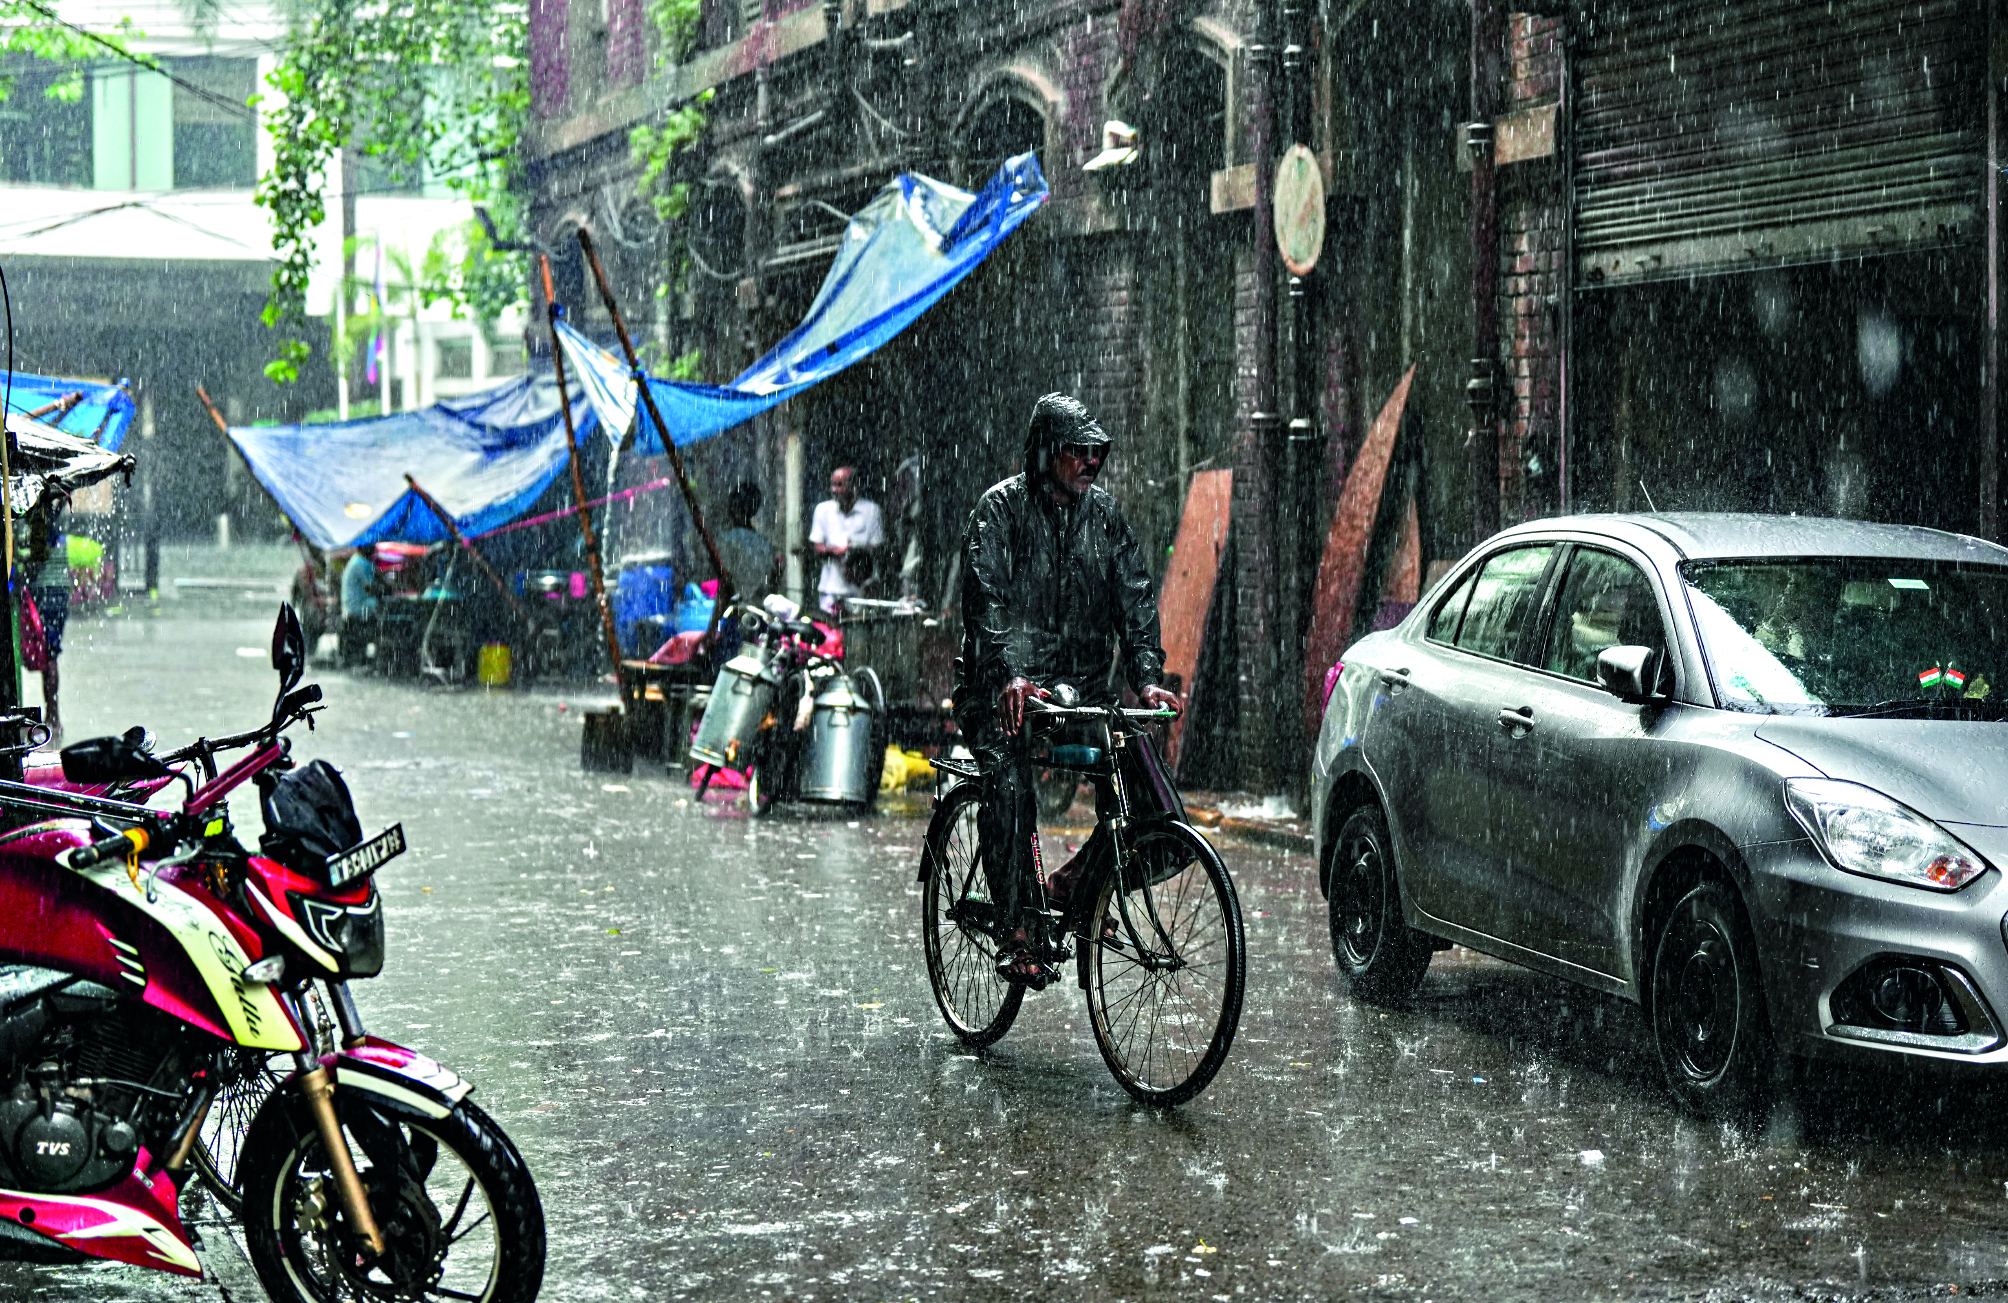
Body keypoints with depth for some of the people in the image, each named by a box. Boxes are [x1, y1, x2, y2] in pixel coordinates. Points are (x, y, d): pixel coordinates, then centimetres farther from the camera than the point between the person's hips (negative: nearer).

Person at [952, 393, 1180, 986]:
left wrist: (1147, 676, -10)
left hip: (1084, 687, 4)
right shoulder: (1001, 508, -5)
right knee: (1009, 791, -26)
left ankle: (1074, 883, 8)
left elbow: (1135, 597, 5)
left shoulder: (1104, 514, 9)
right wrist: (1008, 674, -31)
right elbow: (987, 598, -16)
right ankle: (1021, 932, -19)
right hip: (1005, 690, -4)